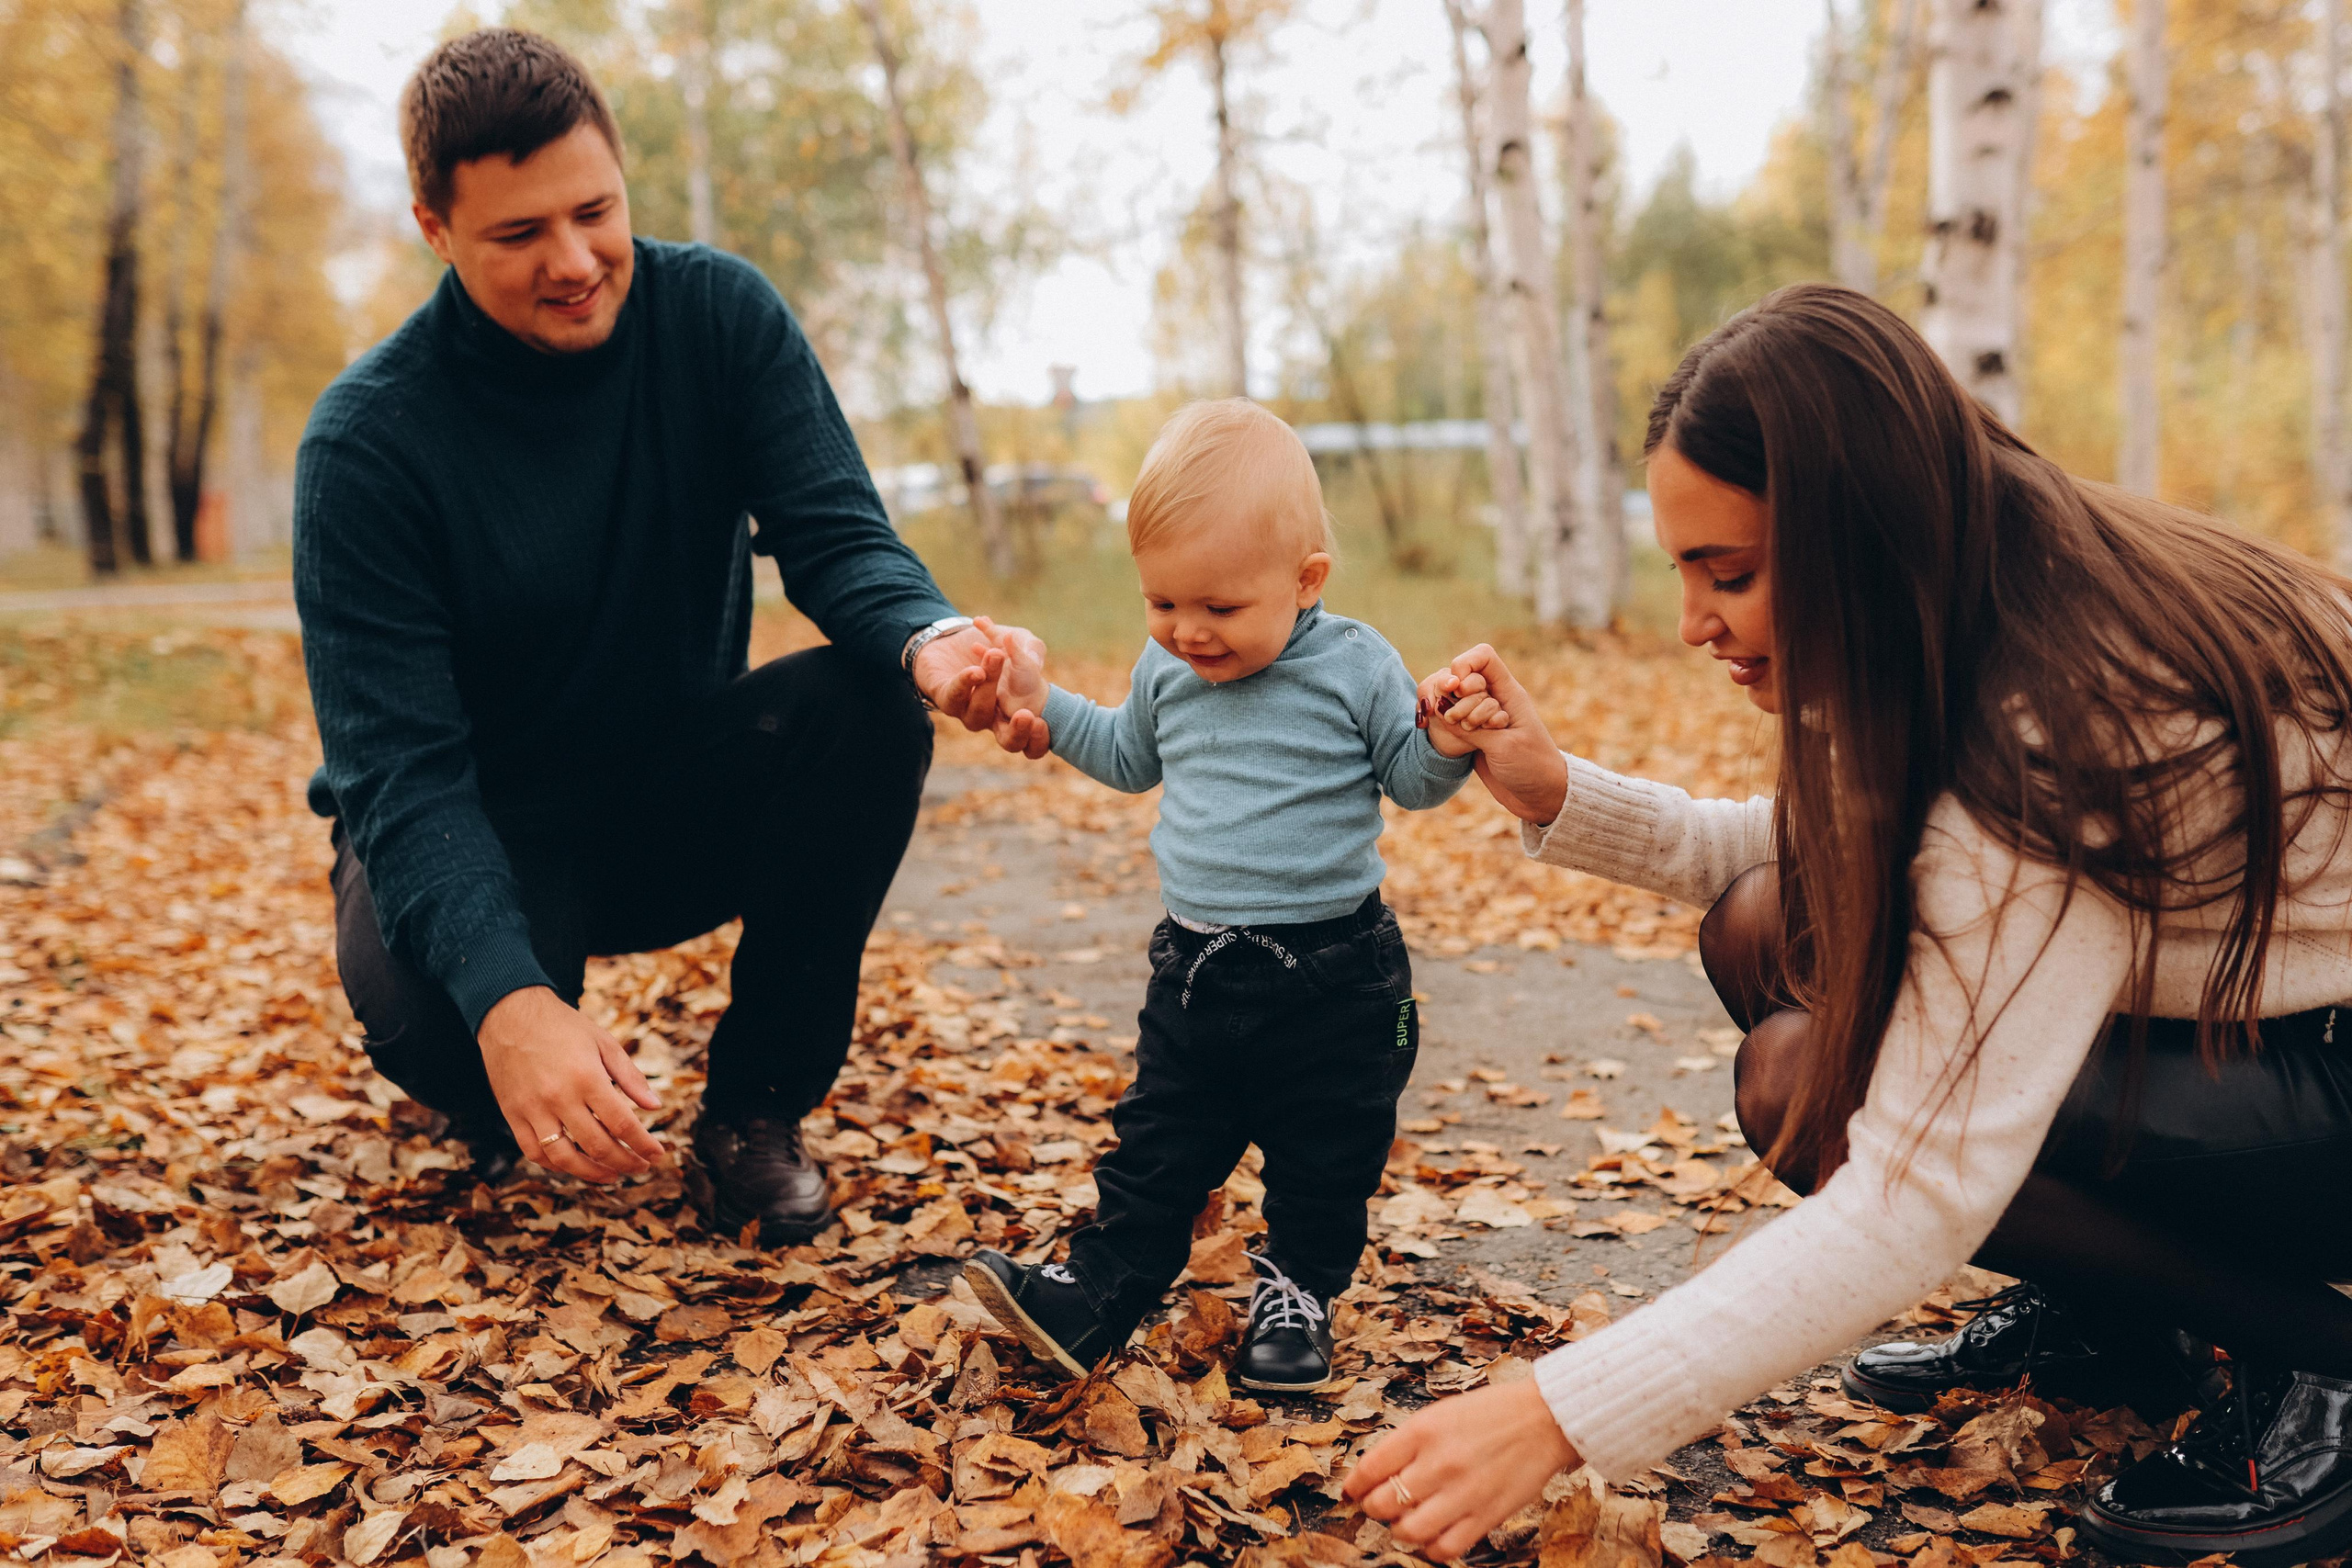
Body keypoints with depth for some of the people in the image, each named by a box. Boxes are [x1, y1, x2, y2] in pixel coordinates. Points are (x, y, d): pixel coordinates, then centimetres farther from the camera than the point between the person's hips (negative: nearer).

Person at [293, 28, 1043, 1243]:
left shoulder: (720, 315, -11)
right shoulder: (366, 439, -21)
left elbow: (836, 535, -18)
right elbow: (399, 765, -27)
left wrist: (927, 640, -44)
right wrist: (508, 1003, -46)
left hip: (680, 798, 3)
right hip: (475, 823, -3)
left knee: (869, 707, -27)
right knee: (422, 999, -36)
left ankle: (753, 1109, -8)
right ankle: (496, 1104, 6)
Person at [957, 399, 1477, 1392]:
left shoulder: (1355, 667, -12)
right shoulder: (1166, 669, 2)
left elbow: (1410, 779, -3)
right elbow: (1132, 759, 21)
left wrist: (1446, 746, -24)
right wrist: (1051, 713, 11)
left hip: (1333, 980, -3)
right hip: (1195, 968, 4)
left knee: (1324, 1155, 11)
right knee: (1157, 1149, 11)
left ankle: (1297, 1292, 31)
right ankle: (1096, 1293, 18)